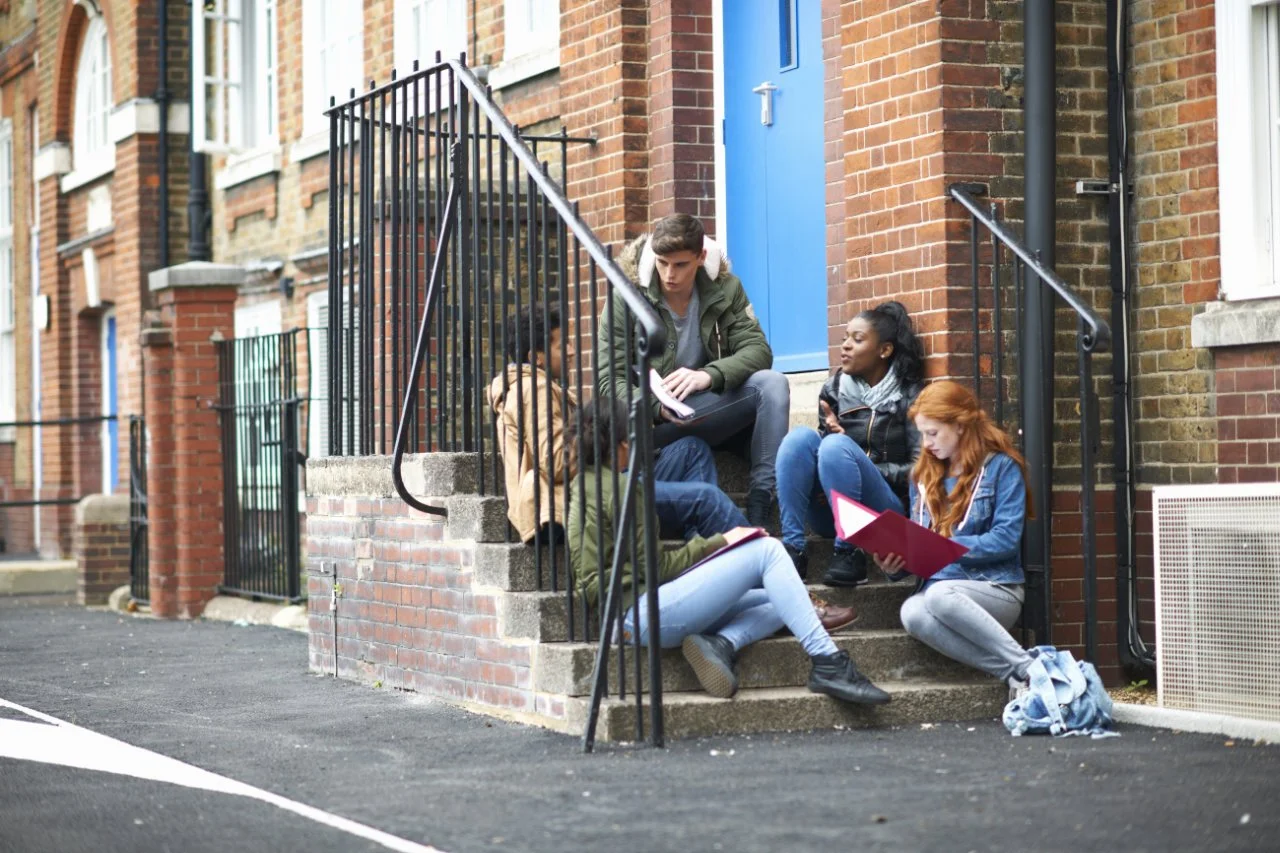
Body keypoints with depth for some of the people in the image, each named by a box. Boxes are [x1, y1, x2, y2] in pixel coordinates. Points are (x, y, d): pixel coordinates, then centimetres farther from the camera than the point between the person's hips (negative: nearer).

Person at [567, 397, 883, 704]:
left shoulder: (587, 485, 21)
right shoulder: (618, 487, -7)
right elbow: (654, 567, -9)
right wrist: (717, 543, 0)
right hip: (641, 612, -10)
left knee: (778, 603, 10)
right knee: (767, 550, -10)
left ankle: (720, 644, -19)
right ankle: (827, 663, -21)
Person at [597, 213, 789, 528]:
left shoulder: (725, 287, 0)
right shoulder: (627, 297, -8)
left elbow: (758, 350, -9)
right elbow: (609, 380, -12)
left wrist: (709, 375, -30)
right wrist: (659, 408, -33)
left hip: (716, 414, 3)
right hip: (652, 421, -3)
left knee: (772, 384, -25)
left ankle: (759, 514, -31)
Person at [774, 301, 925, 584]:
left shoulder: (908, 396, 1)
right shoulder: (833, 390, 12)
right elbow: (820, 454, 13)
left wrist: (859, 469, -14)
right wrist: (833, 431, -9)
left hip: (883, 511, -4)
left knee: (836, 446, -29)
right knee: (801, 436, -22)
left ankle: (849, 554, -25)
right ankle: (792, 548, -29)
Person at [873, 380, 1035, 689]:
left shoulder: (1000, 467, 1)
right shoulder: (923, 475, 18)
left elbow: (1006, 539, -9)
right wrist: (895, 561, -5)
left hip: (997, 590, -4)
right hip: (941, 586, 4)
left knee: (939, 595, -38)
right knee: (912, 613, -33)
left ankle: (1028, 669, -29)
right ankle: (1013, 673, -34)